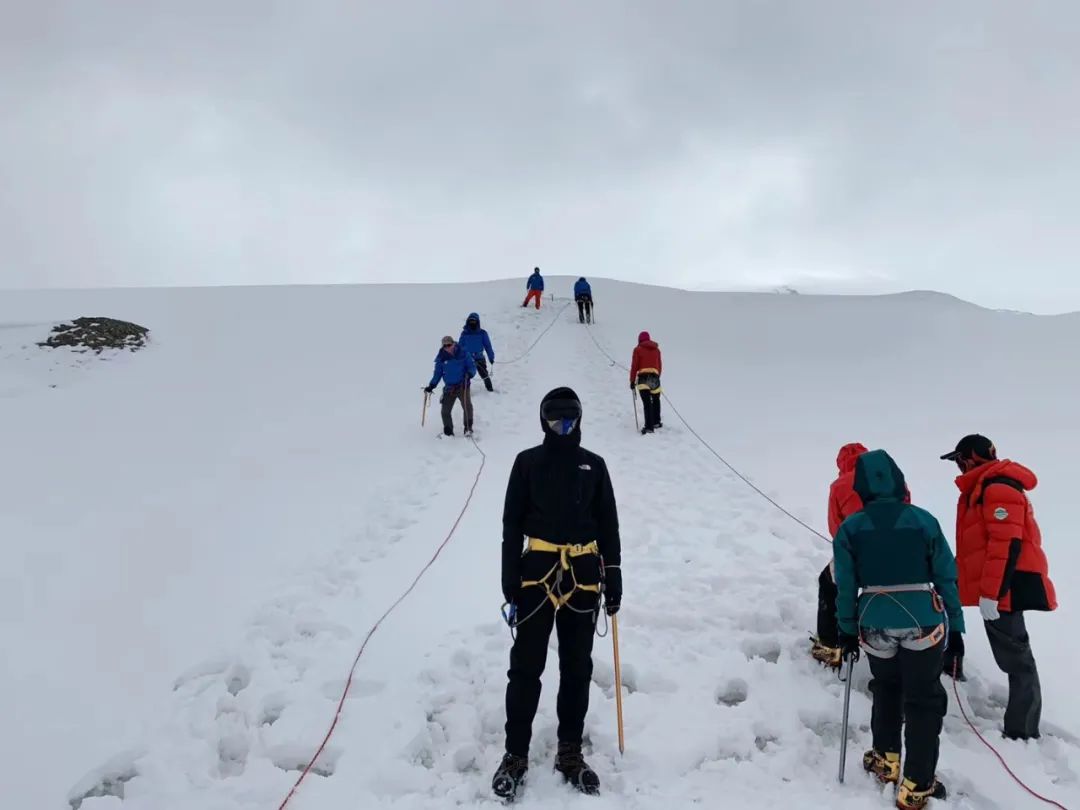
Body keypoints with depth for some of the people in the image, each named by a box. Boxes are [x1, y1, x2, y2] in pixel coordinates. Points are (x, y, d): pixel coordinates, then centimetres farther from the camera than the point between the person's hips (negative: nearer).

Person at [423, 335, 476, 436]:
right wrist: (431, 385, 4)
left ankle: (468, 428, -4)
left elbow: (472, 366, 2)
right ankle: (448, 431, 14)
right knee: (445, 410, -2)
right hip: (449, 387, 3)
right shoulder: (441, 359, 4)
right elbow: (438, 373, 13)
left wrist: (470, 373, -20)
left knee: (467, 406, -20)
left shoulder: (463, 354, -2)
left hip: (462, 385, -3)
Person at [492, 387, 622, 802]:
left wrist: (613, 580, 5)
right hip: (538, 572, -2)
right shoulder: (527, 462, -1)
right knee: (526, 666, 3)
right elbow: (512, 524, 0)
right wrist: (510, 582, -5)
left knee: (577, 668, 12)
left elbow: (608, 526, 9)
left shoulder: (593, 465, 5)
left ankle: (570, 752, 25)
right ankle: (516, 753, 16)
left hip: (584, 576, 2)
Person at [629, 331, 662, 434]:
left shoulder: (638, 349, 5)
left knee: (647, 403, -8)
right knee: (656, 400, 23)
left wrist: (632, 380, 6)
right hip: (655, 376, 4)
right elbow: (660, 366, 19)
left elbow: (634, 366, 1)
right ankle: (656, 422, 29)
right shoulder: (656, 349, 16)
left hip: (643, 377, -4)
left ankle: (649, 426, -14)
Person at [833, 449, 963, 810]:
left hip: (876, 625, 1)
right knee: (924, 701, 11)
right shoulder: (924, 520, -7)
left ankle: (886, 760, 38)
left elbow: (846, 587, -2)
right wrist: (955, 627, 6)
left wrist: (847, 630, 9)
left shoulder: (849, 528, -6)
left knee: (886, 690, 25)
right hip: (924, 624, -1)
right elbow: (946, 577, -3)